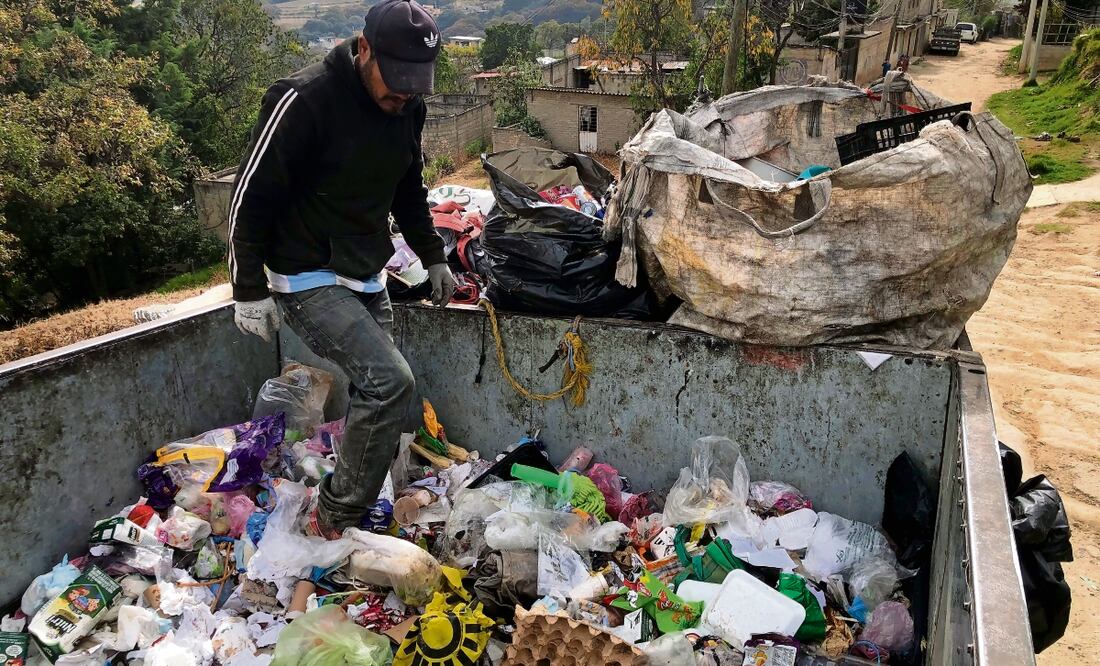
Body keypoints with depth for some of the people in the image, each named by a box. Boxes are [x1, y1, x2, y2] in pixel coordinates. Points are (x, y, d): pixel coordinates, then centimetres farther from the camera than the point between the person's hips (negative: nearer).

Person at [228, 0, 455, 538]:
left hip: (368, 280, 8)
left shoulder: (407, 107, 2)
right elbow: (251, 198, -16)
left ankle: (359, 509, 29)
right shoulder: (304, 100, -21)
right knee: (390, 381, -20)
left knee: (378, 393, 10)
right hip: (308, 281, -7)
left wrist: (432, 256, 16)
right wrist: (249, 290, -15)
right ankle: (336, 520, -3)